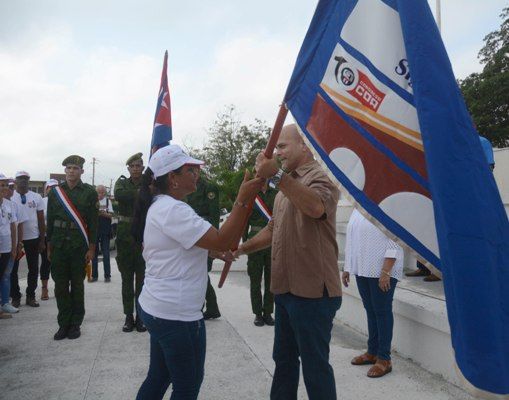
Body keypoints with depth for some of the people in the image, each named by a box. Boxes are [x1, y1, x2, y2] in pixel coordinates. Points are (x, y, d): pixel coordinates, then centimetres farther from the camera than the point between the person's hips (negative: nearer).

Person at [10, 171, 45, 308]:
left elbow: (41, 220, 5)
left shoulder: (36, 197, 3)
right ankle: (15, 297, 20)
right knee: (13, 269, 7)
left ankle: (30, 296, 20)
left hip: (33, 238, 1)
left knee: (33, 269, 8)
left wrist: (42, 240, 2)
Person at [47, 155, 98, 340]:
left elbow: (93, 222, -2)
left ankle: (75, 324, 18)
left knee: (77, 285, 7)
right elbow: (50, 220, 9)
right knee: (60, 286, 6)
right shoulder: (55, 192, 7)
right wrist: (49, 247, 7)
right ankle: (63, 324, 18)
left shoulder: (89, 192, -1)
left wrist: (91, 248, -5)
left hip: (79, 245, -2)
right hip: (59, 244, 3)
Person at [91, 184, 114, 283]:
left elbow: (111, 215, 1)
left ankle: (107, 275, 6)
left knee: (106, 254, 1)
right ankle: (94, 275, 13)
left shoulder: (107, 201, 5)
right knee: (94, 253, 5)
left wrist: (104, 213, -19)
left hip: (105, 231, -1)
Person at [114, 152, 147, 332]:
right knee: (127, 280, 8)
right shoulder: (122, 182, 5)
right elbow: (119, 195, -18)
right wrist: (139, 193, -20)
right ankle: (128, 316, 18)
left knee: (142, 279, 5)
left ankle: (141, 316, 16)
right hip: (125, 236, 1)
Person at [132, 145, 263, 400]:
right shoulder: (172, 209, -21)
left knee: (158, 378, 21)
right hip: (177, 314, -10)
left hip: (158, 308, 10)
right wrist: (243, 199, -26)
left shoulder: (160, 206, 11)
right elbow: (222, 242, -27)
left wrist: (214, 251, 11)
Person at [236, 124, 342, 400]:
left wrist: (277, 175, -42)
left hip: (312, 292, -9)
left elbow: (315, 207, -36)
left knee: (315, 365, 4)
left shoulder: (320, 176, -12)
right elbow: (273, 230, 23)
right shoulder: (287, 186, 18)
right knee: (284, 359, 22)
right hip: (285, 289, 9)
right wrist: (241, 249, 14)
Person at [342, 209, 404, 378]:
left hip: (382, 271, -7)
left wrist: (386, 271, -20)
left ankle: (384, 359, 11)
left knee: (382, 312, 1)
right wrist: (347, 268, 15)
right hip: (362, 269, 7)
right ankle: (372, 352, 28)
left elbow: (394, 243, -17)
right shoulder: (358, 210, 12)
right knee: (370, 311, 15)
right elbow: (351, 240, 16)